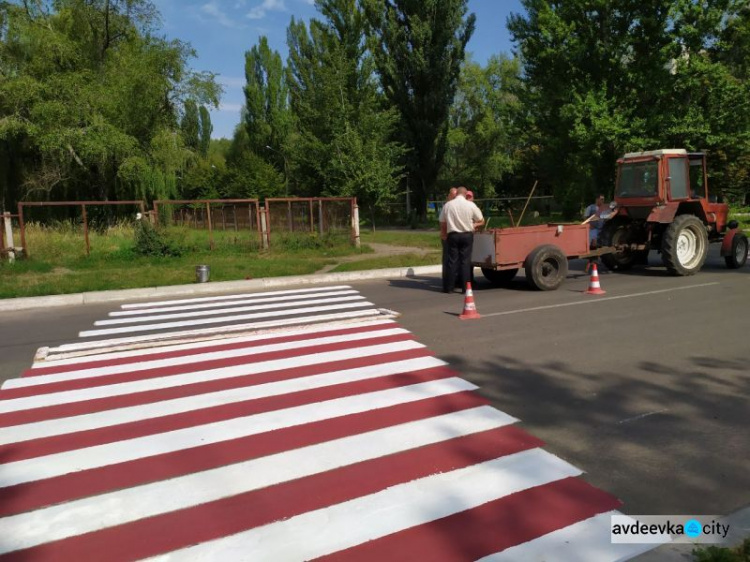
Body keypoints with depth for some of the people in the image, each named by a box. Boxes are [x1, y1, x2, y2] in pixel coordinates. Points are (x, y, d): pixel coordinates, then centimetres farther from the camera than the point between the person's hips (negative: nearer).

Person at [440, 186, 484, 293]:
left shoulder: (447, 205, -1)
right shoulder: (470, 205, -4)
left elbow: (442, 223, 5)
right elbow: (481, 221, 4)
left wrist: (444, 234, 18)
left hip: (452, 235, 1)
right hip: (467, 235, -1)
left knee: (452, 261, 5)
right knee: (465, 261, 3)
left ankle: (449, 287, 6)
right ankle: (465, 288, 4)